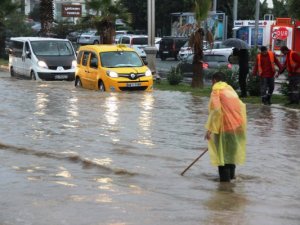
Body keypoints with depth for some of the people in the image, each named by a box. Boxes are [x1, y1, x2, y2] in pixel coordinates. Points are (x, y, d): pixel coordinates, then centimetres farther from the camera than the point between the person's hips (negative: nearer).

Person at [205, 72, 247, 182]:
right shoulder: (230, 88, 15)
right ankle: (231, 174, 31)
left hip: (225, 126, -8)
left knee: (222, 152, 0)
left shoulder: (216, 91, -8)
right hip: (237, 125, 8)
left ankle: (225, 178, 1)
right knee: (232, 150, 20)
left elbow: (216, 110, -19)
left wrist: (209, 129, -18)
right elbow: (241, 106, 19)